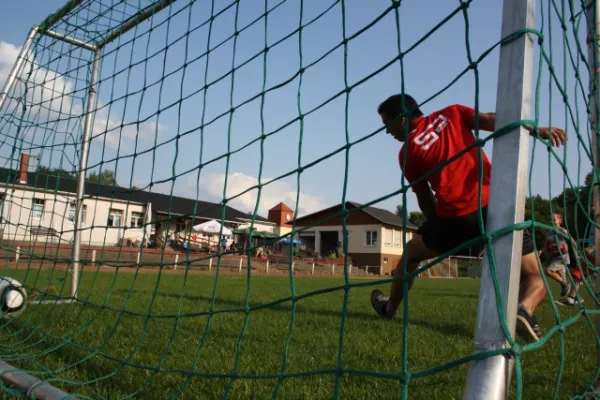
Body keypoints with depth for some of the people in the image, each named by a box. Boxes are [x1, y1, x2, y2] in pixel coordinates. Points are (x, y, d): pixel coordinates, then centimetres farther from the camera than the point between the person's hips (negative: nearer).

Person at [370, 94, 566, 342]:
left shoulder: (407, 153, 11)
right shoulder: (451, 114, 16)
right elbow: (492, 121, -1)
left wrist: (441, 231, 30)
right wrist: (539, 130, -10)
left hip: (457, 214, -1)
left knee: (410, 254, 26)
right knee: (535, 279, 13)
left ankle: (389, 309, 42)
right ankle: (524, 308, -20)